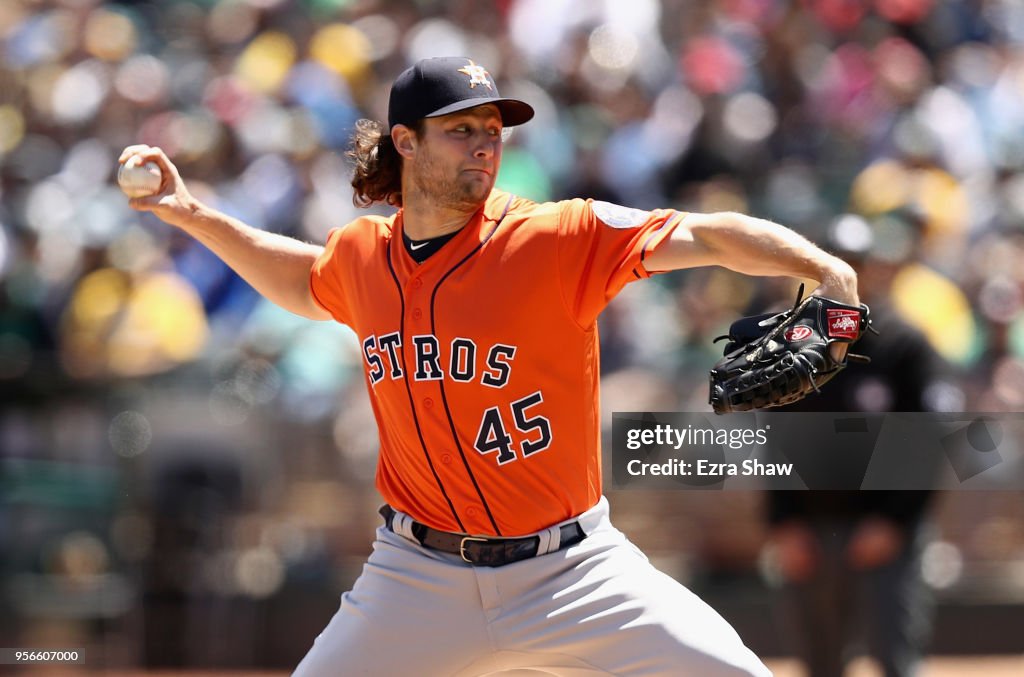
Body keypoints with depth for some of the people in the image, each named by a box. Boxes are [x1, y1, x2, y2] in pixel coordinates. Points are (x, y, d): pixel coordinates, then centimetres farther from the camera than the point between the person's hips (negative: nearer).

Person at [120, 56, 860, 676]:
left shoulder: (561, 238, -12)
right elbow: (304, 284, 27)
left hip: (570, 568, -3)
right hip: (420, 579, 3)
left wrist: (825, 272, -39)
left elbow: (707, 235, -23)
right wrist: (194, 215, 19)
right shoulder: (362, 256, 2)